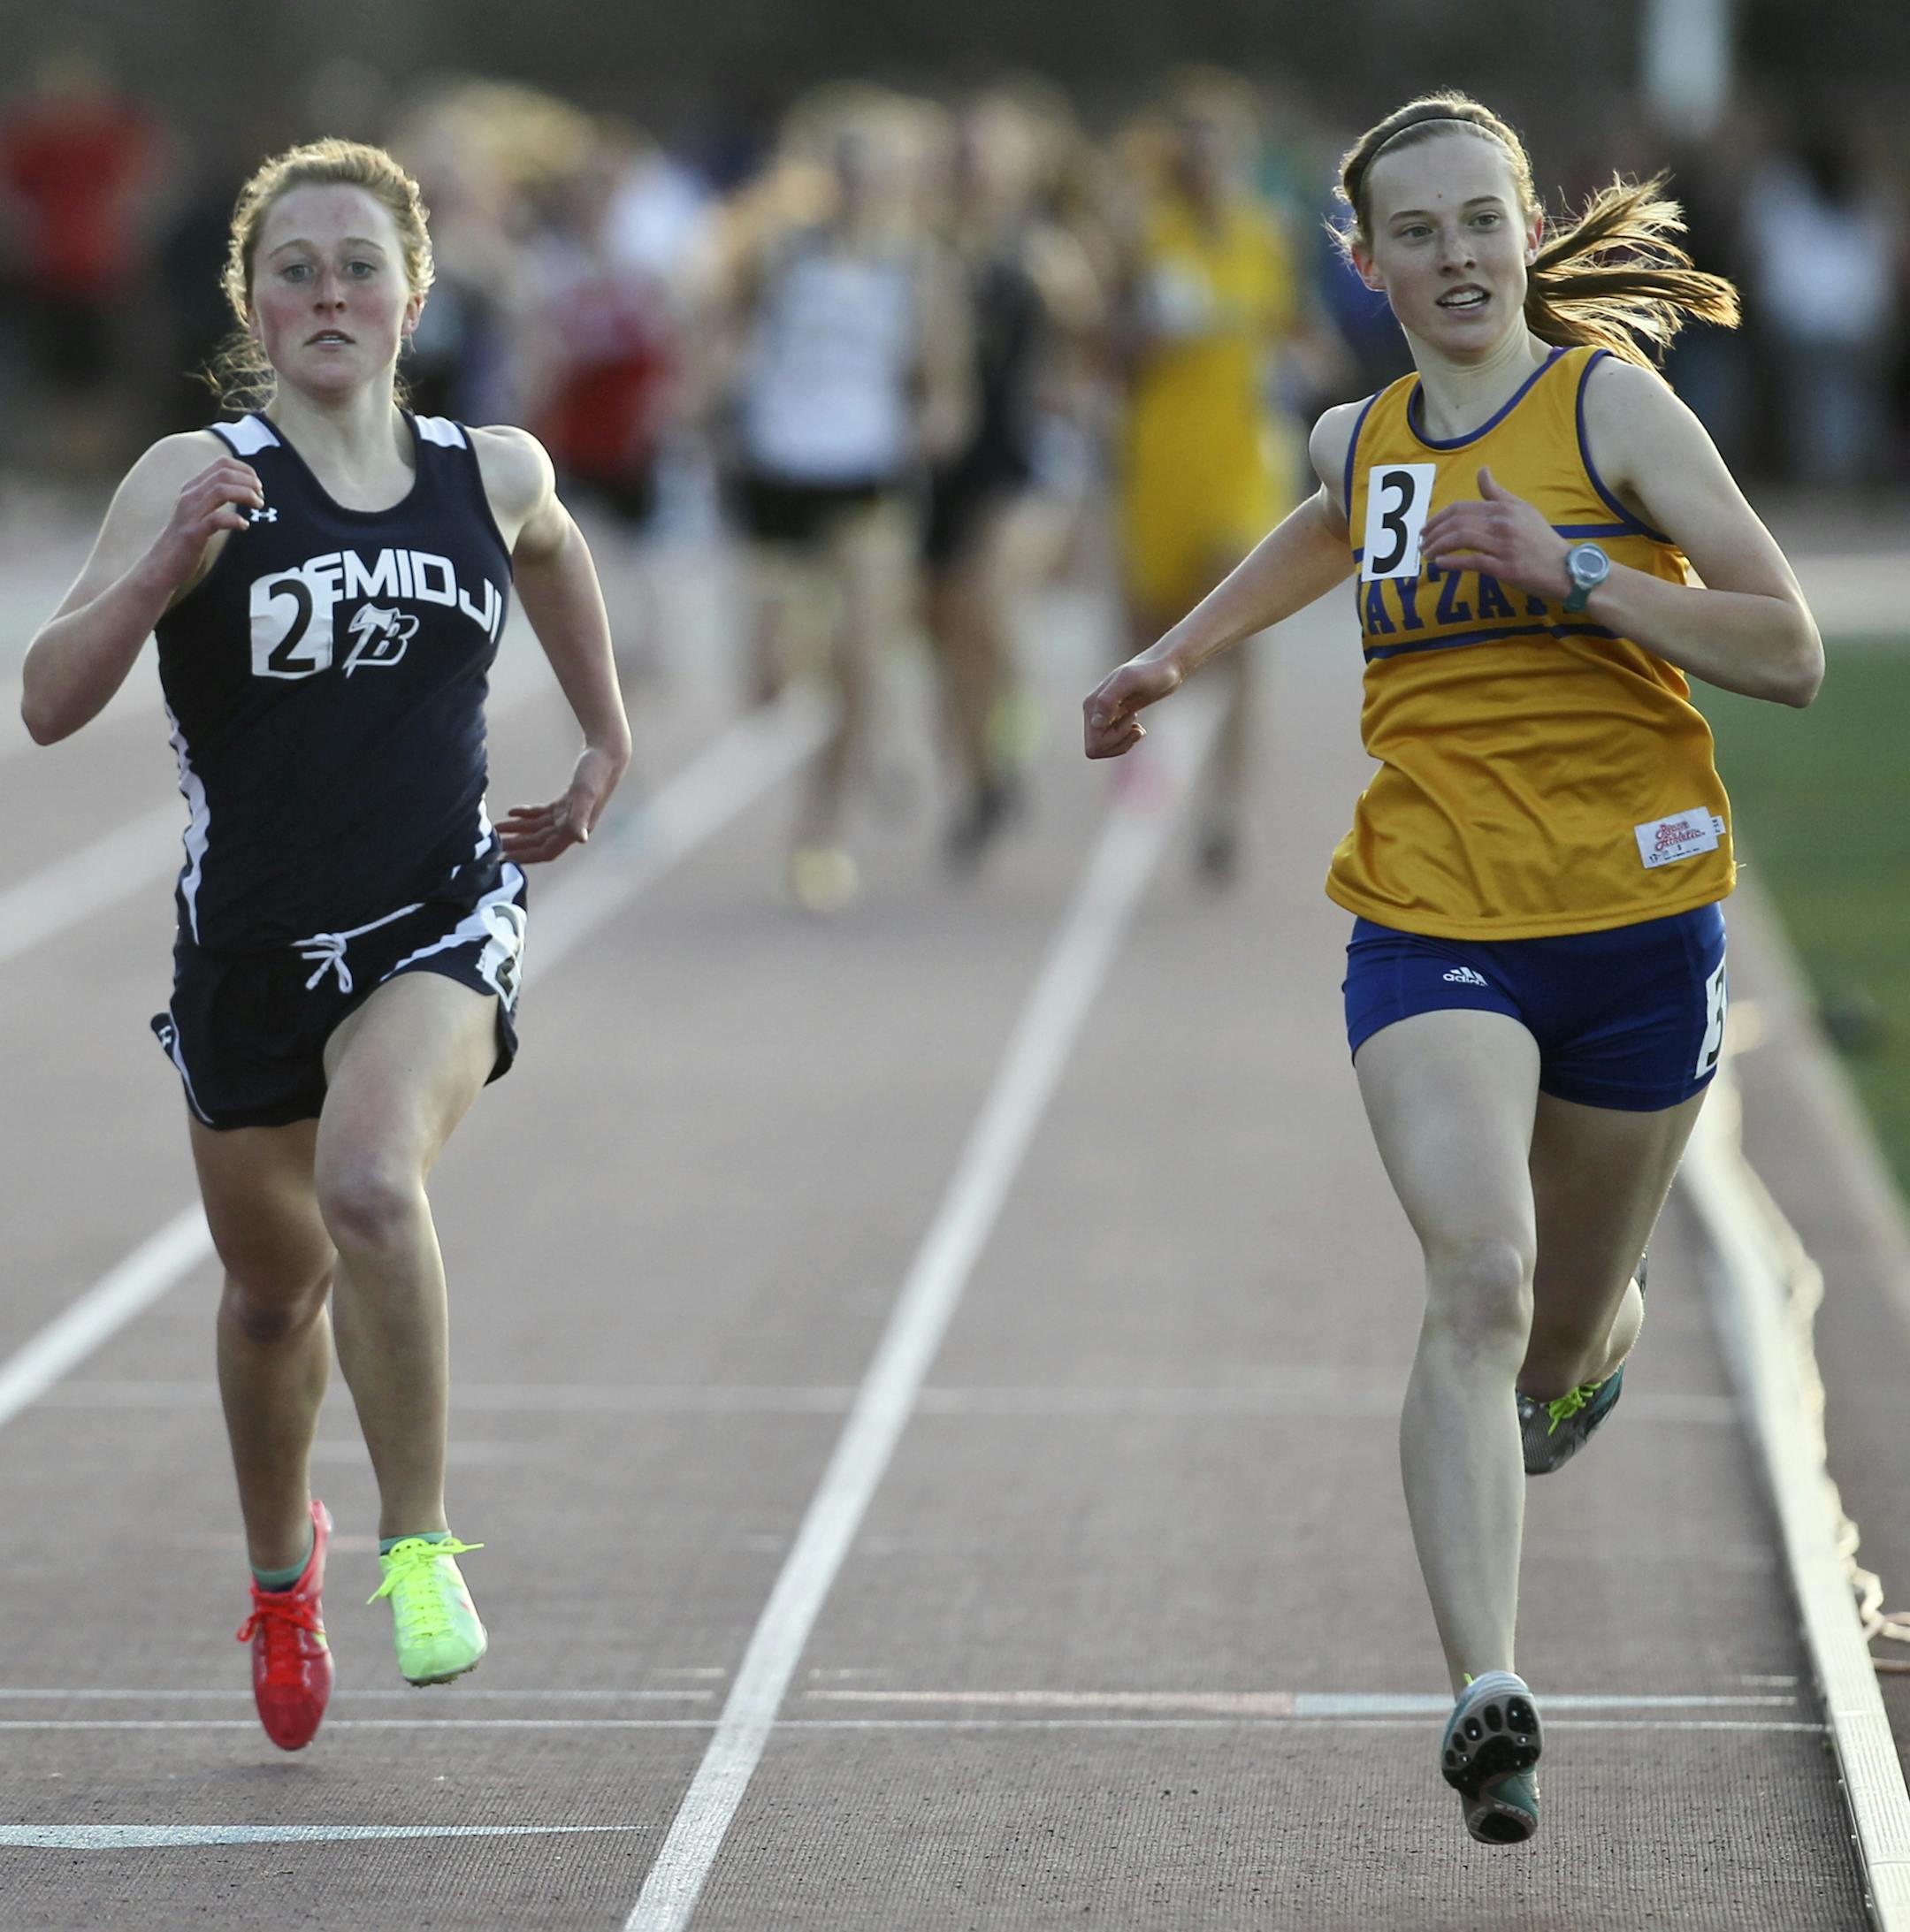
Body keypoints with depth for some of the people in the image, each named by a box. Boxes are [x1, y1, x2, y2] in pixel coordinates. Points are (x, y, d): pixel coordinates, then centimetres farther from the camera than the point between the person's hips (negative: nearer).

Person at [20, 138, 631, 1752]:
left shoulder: (493, 475, 0)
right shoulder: (200, 479, -9)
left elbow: (554, 549, 26)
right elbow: (51, 701, -17)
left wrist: (607, 740, 25)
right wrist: (167, 569, -31)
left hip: (441, 923, -1)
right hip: (250, 941, 1)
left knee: (371, 1182, -30)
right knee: (274, 1284, 16)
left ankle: (420, 1543, -15)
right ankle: (282, 1563, 45)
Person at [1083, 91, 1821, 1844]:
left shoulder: (1608, 400, -6)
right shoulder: (1360, 440, 8)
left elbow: (1790, 654, -12)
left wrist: (1568, 572, -21)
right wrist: (1181, 655, 35)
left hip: (1637, 925, -1)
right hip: (1430, 926, 1)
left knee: (1565, 1330, 14)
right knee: (1477, 1280, -23)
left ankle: (1588, 1346, 54)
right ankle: (1488, 1697, -30)